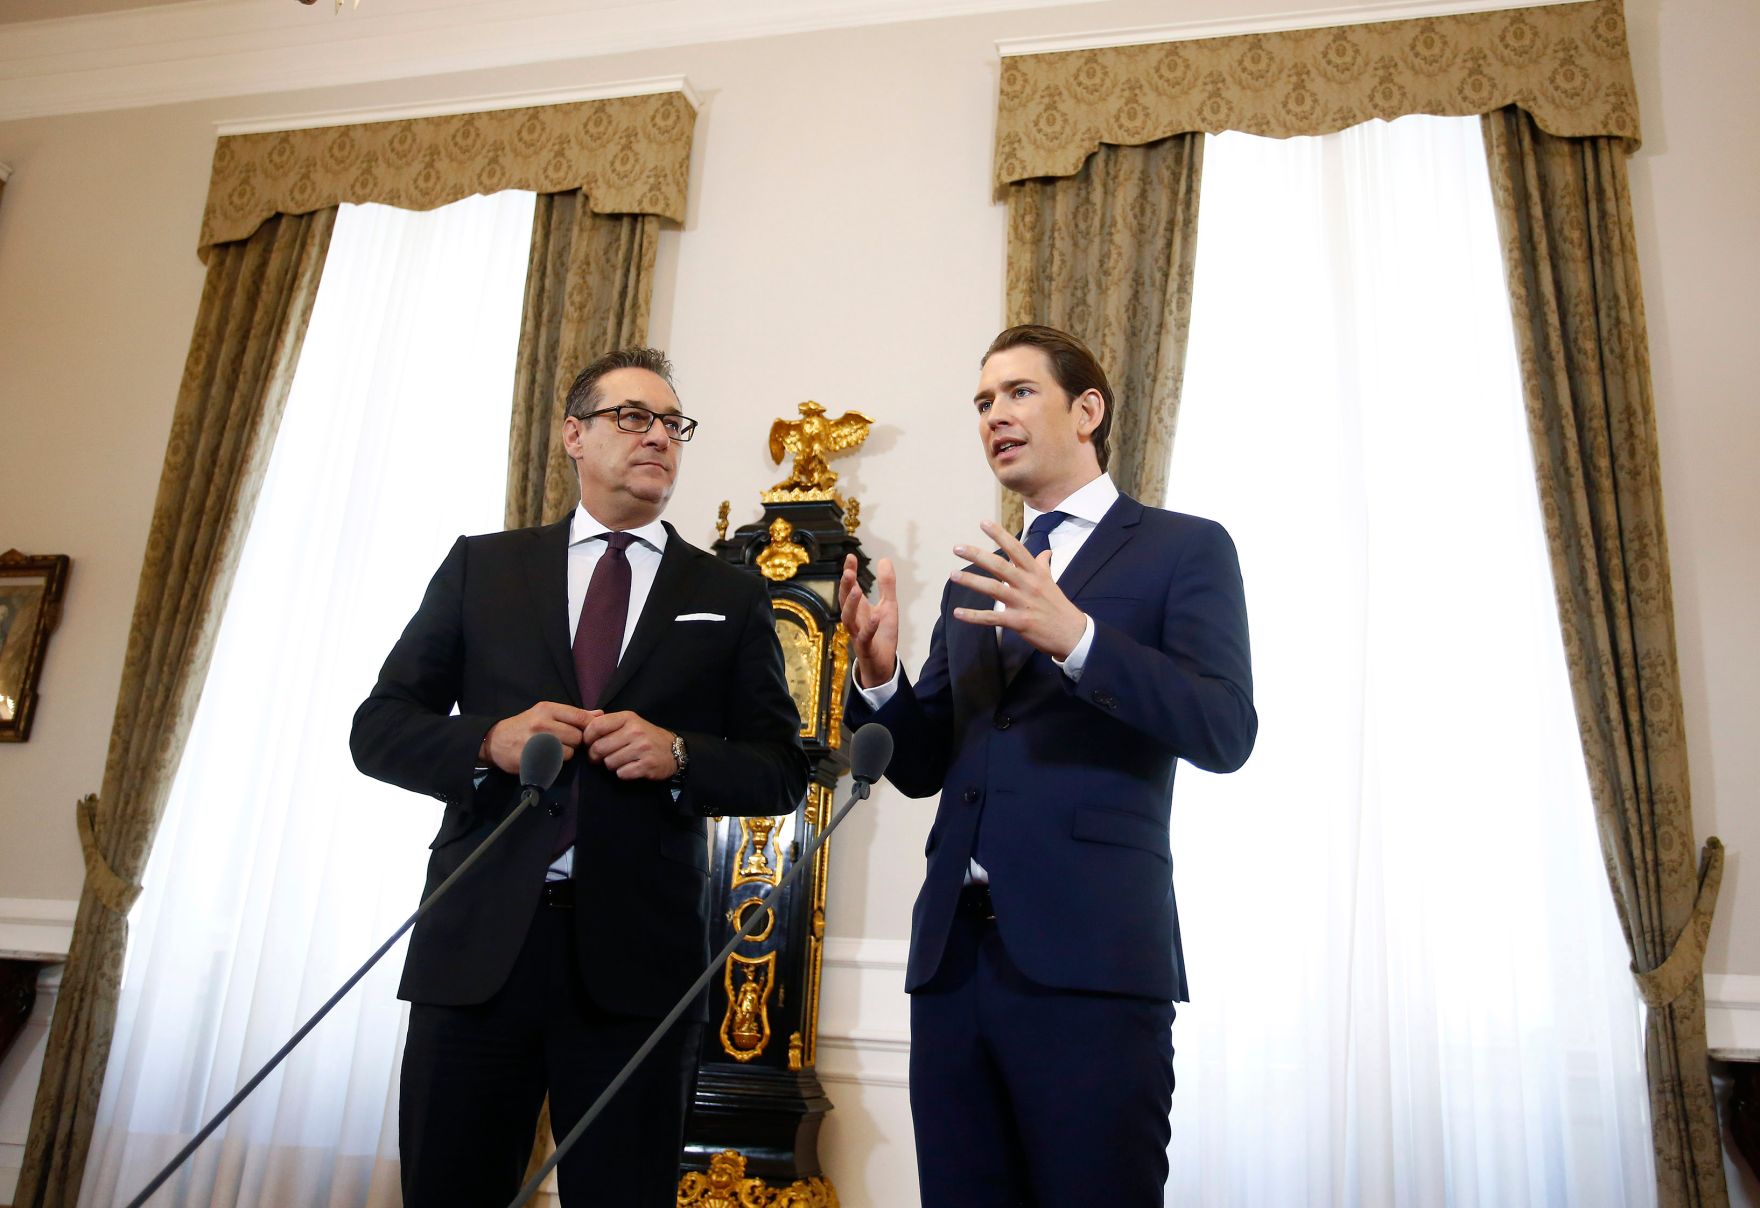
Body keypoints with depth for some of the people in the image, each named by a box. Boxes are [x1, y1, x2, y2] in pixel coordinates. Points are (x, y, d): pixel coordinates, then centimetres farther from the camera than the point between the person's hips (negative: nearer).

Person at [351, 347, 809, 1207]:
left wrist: (679, 755, -14)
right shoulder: (482, 565, 10)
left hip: (639, 953, 0)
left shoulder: (731, 596, 8)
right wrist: (489, 742, -12)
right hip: (478, 943, 1)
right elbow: (379, 727, 8)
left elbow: (782, 771, 6)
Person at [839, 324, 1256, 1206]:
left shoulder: (1183, 548, 3)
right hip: (952, 953, 6)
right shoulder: (974, 582, 20)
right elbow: (922, 767, 16)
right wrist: (879, 676, -5)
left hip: (1091, 958, -5)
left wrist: (1075, 637, -24)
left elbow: (1225, 731, -10)